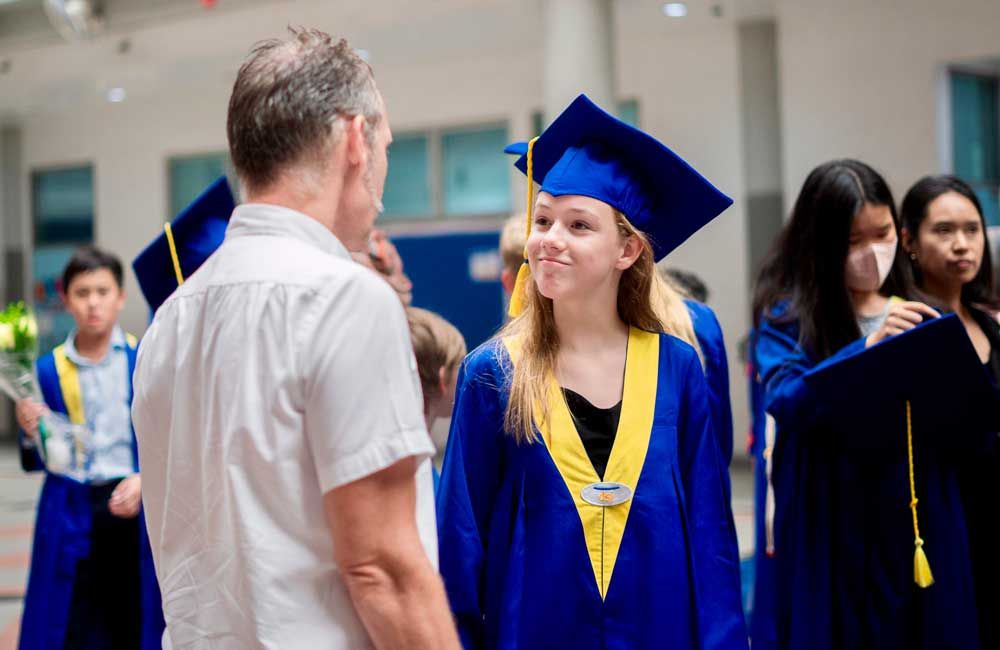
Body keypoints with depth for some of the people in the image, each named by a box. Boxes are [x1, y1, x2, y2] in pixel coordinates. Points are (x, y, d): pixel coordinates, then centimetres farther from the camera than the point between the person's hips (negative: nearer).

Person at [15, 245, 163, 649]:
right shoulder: (50, 370, 4)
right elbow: (38, 463, 7)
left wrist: (144, 479, -15)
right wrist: (31, 434, -13)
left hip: (135, 510, 0)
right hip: (74, 516, 1)